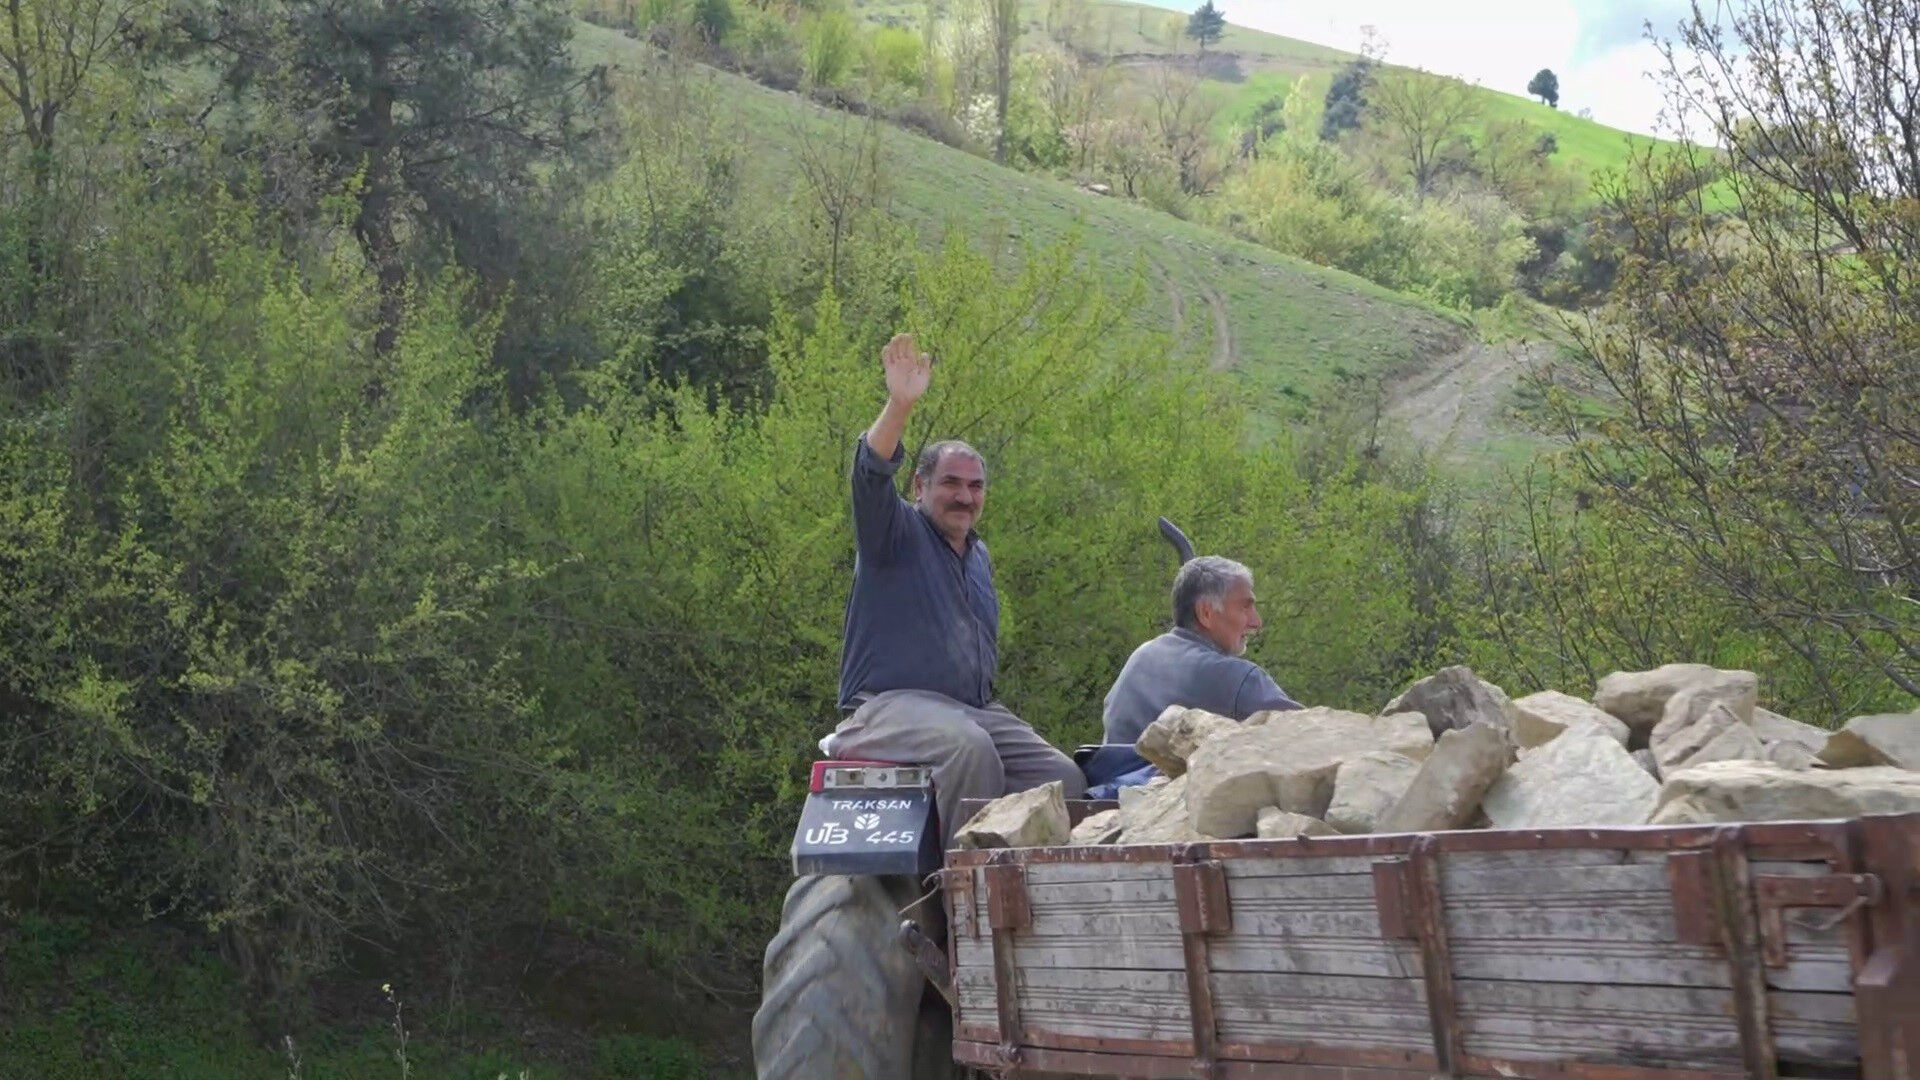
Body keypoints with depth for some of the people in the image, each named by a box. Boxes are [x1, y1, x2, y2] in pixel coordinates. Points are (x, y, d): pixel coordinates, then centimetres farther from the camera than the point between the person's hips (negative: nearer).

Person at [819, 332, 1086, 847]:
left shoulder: (979, 555, 24)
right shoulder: (896, 531, 3)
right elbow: (871, 475, -19)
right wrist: (899, 405, -33)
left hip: (975, 708, 7)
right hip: (893, 703, -7)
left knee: (1064, 778, -15)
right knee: (969, 747, -37)